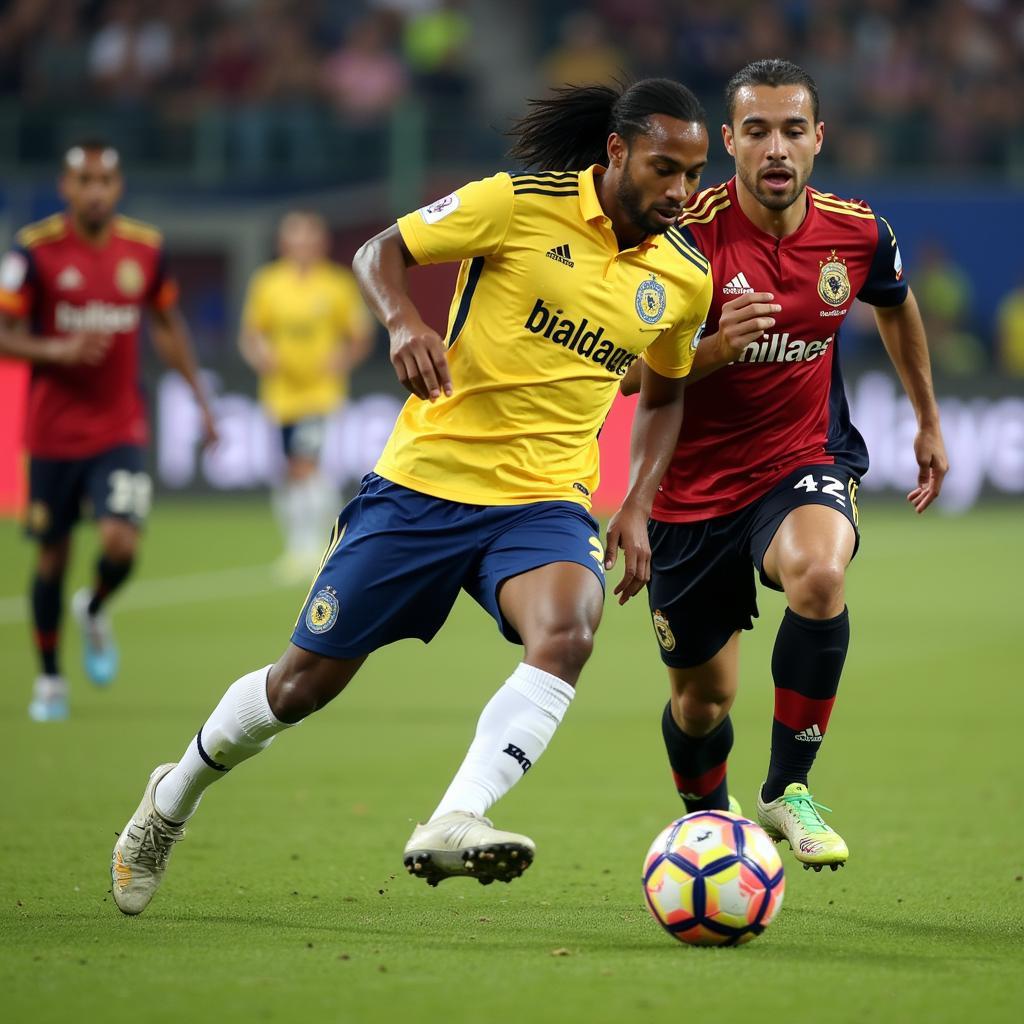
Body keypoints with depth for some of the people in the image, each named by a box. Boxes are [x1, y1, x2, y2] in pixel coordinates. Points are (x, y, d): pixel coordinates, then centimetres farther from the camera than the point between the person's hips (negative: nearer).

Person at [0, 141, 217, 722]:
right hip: (54, 430, -1)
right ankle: (50, 678, 26)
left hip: (121, 431, 1)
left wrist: (199, 396, 14)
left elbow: (168, 324, 15)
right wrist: (59, 351, -26)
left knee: (121, 543, -18)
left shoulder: (146, 249, 0)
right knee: (53, 555, 7)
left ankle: (94, 611, 18)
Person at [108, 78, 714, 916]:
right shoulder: (524, 204, -11)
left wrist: (637, 505, 8)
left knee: (567, 632, -31)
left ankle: (453, 825, -38)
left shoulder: (686, 277, 3)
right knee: (309, 677, 5)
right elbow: (381, 251, -1)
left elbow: (668, 392, 20)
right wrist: (403, 320, -22)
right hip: (429, 475, -3)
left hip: (547, 497, 3)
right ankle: (173, 799, 31)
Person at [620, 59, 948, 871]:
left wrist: (929, 422, 27)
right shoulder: (688, 235, -18)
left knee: (819, 571, -35)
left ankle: (788, 790, -20)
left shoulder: (858, 234, -7)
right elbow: (629, 376, -14)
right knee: (703, 695, 9)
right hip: (695, 487, 0)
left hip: (805, 463, 1)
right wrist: (713, 348, -33)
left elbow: (896, 306, 17)